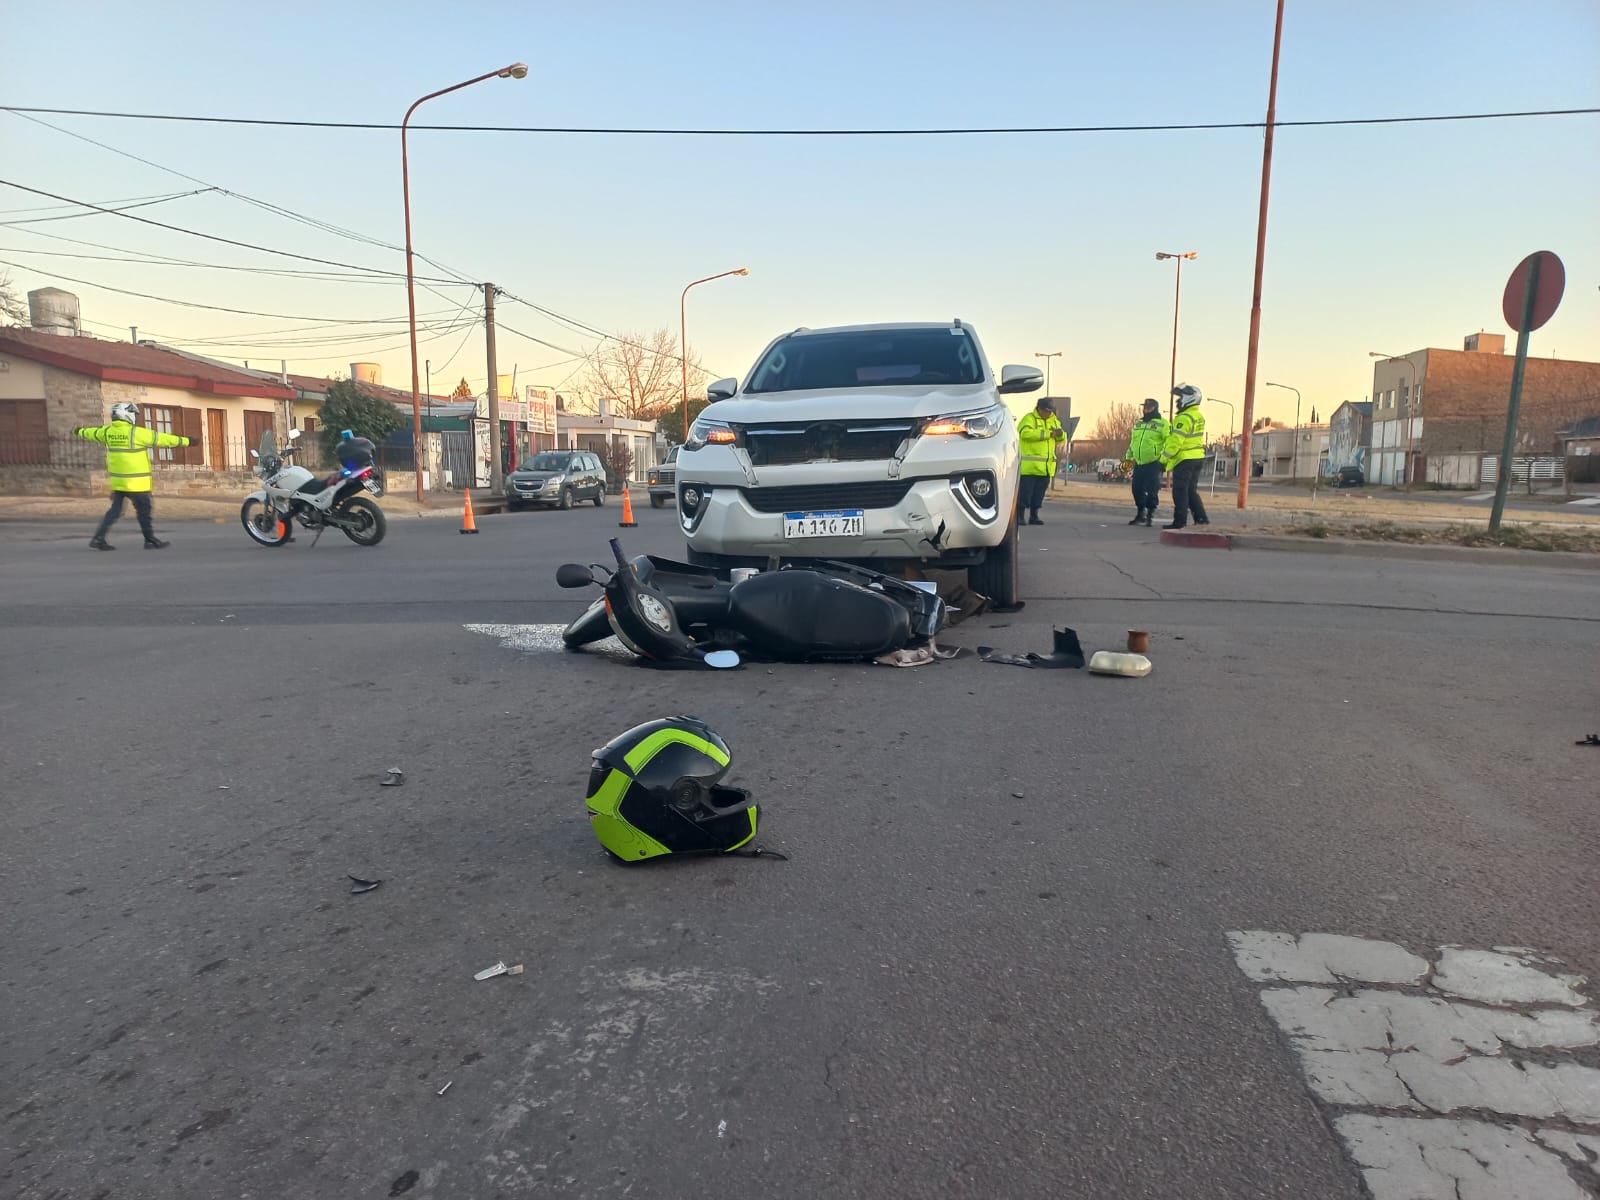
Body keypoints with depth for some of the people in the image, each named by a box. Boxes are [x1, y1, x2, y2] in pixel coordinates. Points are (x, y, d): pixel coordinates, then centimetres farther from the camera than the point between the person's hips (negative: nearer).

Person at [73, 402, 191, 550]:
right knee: (144, 510, 2)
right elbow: (160, 438, -14)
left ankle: (98, 538, 11)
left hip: (117, 480, 7)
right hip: (136, 481, -7)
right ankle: (150, 540, 9)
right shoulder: (137, 433, -15)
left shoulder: (108, 431, 7)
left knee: (115, 509, 14)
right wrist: (184, 441, -9)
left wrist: (79, 432, 49)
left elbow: (93, 433, 27)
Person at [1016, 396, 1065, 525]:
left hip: (1046, 466, 7)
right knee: (1025, 491, -6)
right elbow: (1025, 432, -24)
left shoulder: (1054, 421, 17)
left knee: (1039, 493, 10)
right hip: (1029, 464, -7)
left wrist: (1061, 434, -8)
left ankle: (1034, 516, 18)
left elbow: (1061, 440, 18)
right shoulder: (1029, 418, -5)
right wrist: (1048, 433, -23)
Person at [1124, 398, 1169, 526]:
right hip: (1139, 463, 6)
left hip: (1154, 463, -6)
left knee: (1152, 490, -5)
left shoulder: (1162, 423, -5)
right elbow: (1132, 441, 26)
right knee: (1137, 489, 8)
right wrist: (1129, 457, 23)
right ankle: (1140, 514, 23)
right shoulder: (1138, 423, 17)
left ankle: (1150, 514, 5)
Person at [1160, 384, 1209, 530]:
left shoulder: (1184, 418, -16)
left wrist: (1164, 459, -13)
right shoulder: (1199, 417, 14)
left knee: (1180, 491, -5)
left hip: (1184, 459, -9)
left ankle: (1180, 521, -4)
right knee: (1191, 491, 15)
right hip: (1197, 458, 9)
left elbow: (1175, 441, -19)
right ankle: (1201, 518, 13)